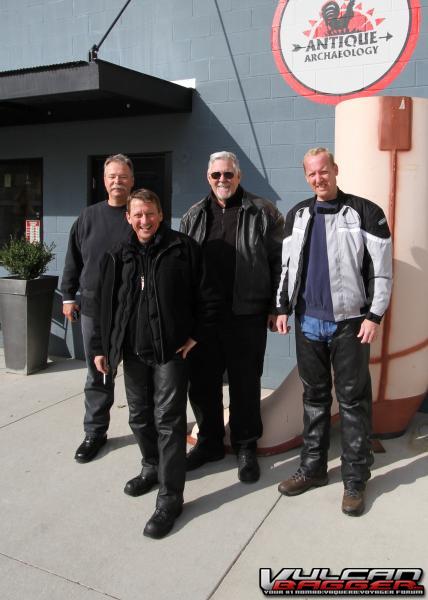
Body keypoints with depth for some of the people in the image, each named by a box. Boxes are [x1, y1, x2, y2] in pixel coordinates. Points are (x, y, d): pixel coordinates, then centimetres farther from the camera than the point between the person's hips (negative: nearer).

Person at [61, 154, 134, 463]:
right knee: (98, 372, 11)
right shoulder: (89, 216, 8)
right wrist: (68, 295, 10)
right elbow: (73, 259, 12)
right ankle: (95, 431, 24)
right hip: (93, 307, 3)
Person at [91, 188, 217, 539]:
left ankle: (170, 497, 6)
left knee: (169, 420, -3)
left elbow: (206, 297, -2)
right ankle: (152, 468, 40)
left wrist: (195, 335, -5)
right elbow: (105, 305, 10)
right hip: (133, 350, 5)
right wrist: (101, 347, 8)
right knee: (140, 416, 16)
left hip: (171, 350, -4)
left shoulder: (183, 248, -4)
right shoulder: (118, 256, 7)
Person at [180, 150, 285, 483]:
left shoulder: (263, 213, 0)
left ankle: (246, 446, 24)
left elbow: (279, 261, -1)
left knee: (245, 382, 7)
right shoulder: (194, 216, 12)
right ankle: (209, 442, 30)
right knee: (202, 381, 11)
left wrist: (276, 307, -5)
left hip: (246, 315, -4)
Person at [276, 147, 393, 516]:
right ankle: (313, 468, 26)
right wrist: (283, 307, 7)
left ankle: (355, 479, 15)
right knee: (314, 397, 13)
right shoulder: (297, 215, 10)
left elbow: (382, 268, -7)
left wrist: (374, 315, -11)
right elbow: (287, 264, 13)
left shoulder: (365, 212, -4)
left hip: (349, 322, -4)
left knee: (353, 401, 3)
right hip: (308, 321, 4)